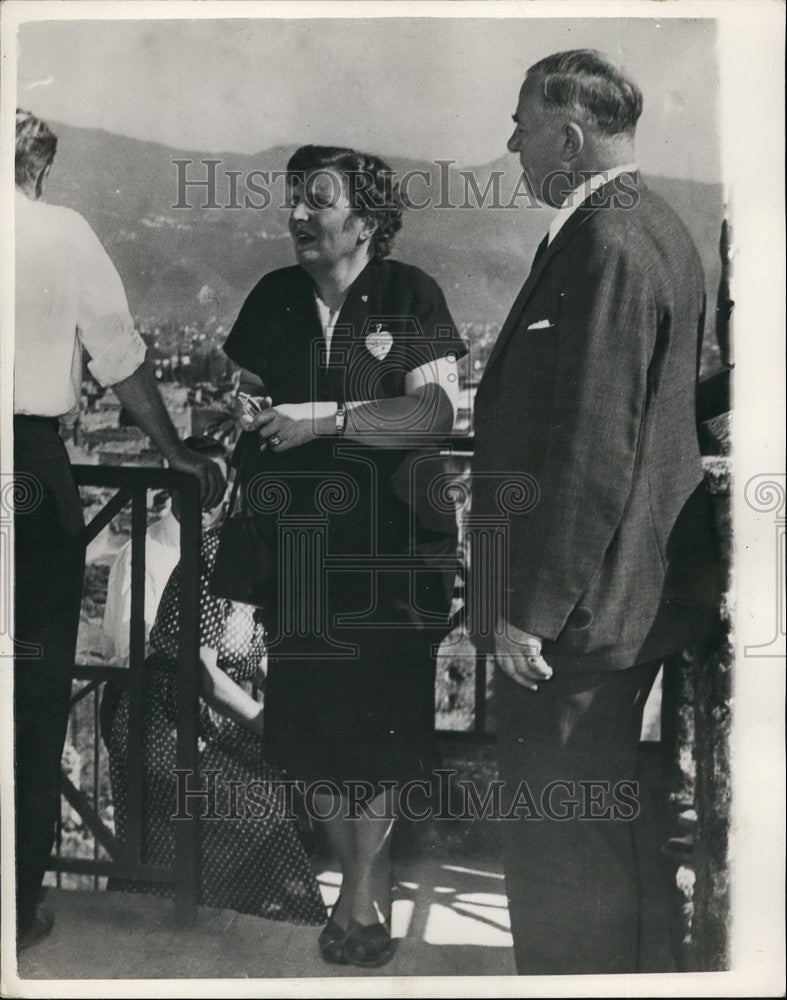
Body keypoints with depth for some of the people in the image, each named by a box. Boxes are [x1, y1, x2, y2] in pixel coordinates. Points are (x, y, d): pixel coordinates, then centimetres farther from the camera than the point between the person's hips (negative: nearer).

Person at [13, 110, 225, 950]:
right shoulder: (61, 233, -2)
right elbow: (118, 355, 0)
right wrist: (175, 451, 11)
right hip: (33, 466, -3)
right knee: (33, 685, 7)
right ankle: (18, 903, 16)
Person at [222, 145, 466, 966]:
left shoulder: (409, 296, -3)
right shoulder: (273, 298, 9)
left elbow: (437, 410, -13)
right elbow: (243, 393, 20)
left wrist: (327, 418, -19)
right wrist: (243, 413, -2)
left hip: (393, 538, -4)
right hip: (300, 535, 4)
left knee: (381, 718, 2)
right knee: (306, 717, 7)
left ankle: (359, 892, 21)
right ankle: (368, 877, 28)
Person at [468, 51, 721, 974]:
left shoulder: (608, 243, -18)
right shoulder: (650, 230, 14)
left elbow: (593, 452, -23)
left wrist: (530, 609, -18)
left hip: (573, 618, -10)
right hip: (618, 603, 10)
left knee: (563, 850, 2)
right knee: (586, 834, 22)